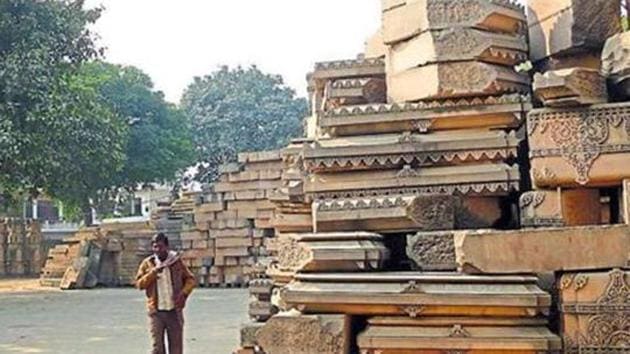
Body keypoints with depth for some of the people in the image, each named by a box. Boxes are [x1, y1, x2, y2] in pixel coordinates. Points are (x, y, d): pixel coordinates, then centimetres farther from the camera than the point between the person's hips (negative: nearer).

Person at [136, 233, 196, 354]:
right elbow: (139, 284, -6)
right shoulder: (147, 264, 2)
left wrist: (184, 293, -9)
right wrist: (154, 272, -16)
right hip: (156, 312, -1)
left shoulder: (176, 261, 2)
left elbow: (191, 279, 8)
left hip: (174, 311, 1)